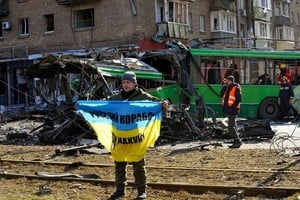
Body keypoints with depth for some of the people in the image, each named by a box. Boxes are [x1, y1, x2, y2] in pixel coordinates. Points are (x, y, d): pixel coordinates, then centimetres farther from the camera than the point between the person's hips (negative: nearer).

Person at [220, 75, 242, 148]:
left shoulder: (236, 88, -11)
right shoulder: (228, 88, 15)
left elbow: (238, 99, -15)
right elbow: (222, 95, 10)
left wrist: (232, 106, -20)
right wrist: (225, 85, 6)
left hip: (232, 110, -9)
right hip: (229, 110, 9)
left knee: (231, 127, -11)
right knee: (233, 126, 13)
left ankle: (237, 142, -5)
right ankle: (237, 142, 20)